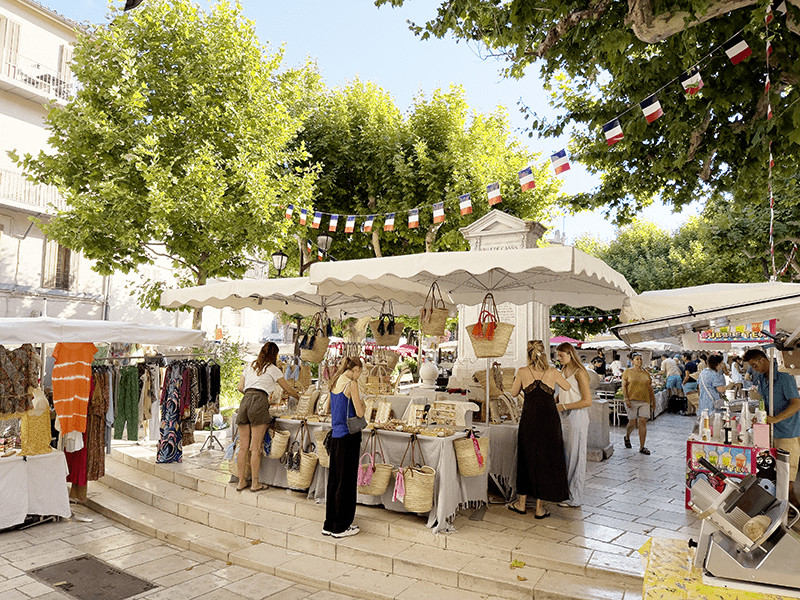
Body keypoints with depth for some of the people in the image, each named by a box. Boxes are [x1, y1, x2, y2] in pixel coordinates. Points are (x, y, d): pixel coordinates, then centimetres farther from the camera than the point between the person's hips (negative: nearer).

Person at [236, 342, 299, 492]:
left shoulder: (250, 366, 22)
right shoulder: (273, 369, 8)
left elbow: (240, 387, 19)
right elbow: (289, 390, 15)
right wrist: (300, 397, 33)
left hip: (245, 401, 6)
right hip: (259, 402, -5)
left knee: (243, 446, 8)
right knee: (256, 447, -2)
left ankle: (241, 482, 14)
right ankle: (255, 484, 2)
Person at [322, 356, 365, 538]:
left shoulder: (335, 382, 11)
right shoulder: (351, 384, -13)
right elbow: (359, 413, -13)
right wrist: (362, 404, 7)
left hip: (336, 434, 8)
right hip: (348, 435, -8)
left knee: (334, 479, 14)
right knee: (346, 481, 1)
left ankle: (329, 524, 22)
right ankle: (340, 527, 10)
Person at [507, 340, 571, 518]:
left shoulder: (523, 372, -5)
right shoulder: (552, 372, -3)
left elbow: (514, 393, 9)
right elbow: (568, 388, 15)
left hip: (529, 421, 0)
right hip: (550, 421, 0)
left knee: (527, 459, 14)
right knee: (546, 460, 9)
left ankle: (522, 502, 24)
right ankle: (539, 507, 14)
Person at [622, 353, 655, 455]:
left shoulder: (646, 373, 14)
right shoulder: (628, 372, 3)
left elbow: (650, 388, 19)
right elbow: (624, 386, -2)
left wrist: (653, 400, 16)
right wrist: (626, 399, -11)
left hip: (645, 401, 3)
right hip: (632, 400, -3)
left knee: (643, 422, -5)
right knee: (632, 422, 0)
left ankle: (642, 447, 0)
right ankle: (627, 437, 32)